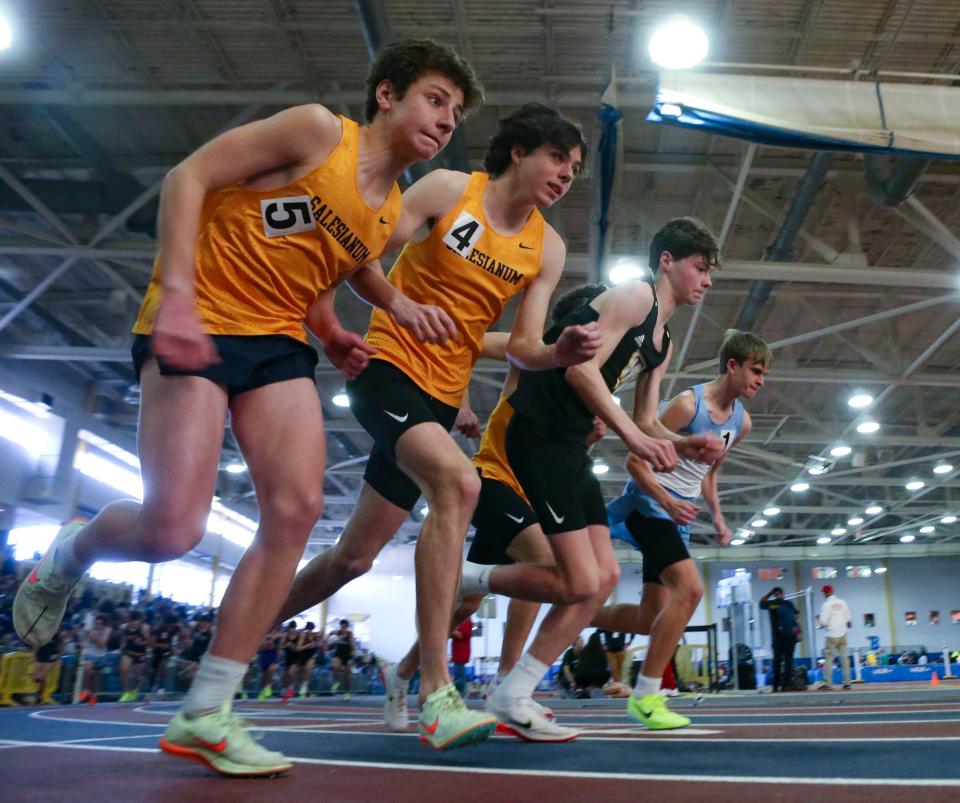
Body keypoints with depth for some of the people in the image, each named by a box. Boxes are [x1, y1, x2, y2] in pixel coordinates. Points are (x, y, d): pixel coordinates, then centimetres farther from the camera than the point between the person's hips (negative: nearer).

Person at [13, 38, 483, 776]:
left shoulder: (397, 220, 13)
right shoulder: (318, 130, -7)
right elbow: (187, 178, -10)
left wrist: (333, 334, 4)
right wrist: (176, 292, -22)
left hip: (277, 342, 7)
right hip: (197, 325, -7)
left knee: (298, 508, -10)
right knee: (173, 531, -16)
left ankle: (204, 714, 1)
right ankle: (71, 553, 22)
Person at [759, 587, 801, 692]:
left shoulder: (771, 604, 2)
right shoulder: (788, 604, 0)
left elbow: (762, 602, 22)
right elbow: (797, 617, -4)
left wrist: (769, 592, 16)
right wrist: (798, 631, -1)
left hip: (777, 636, 1)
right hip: (790, 635, -1)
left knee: (777, 659, 8)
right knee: (788, 660, 2)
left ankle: (776, 685, 9)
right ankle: (785, 685, -2)